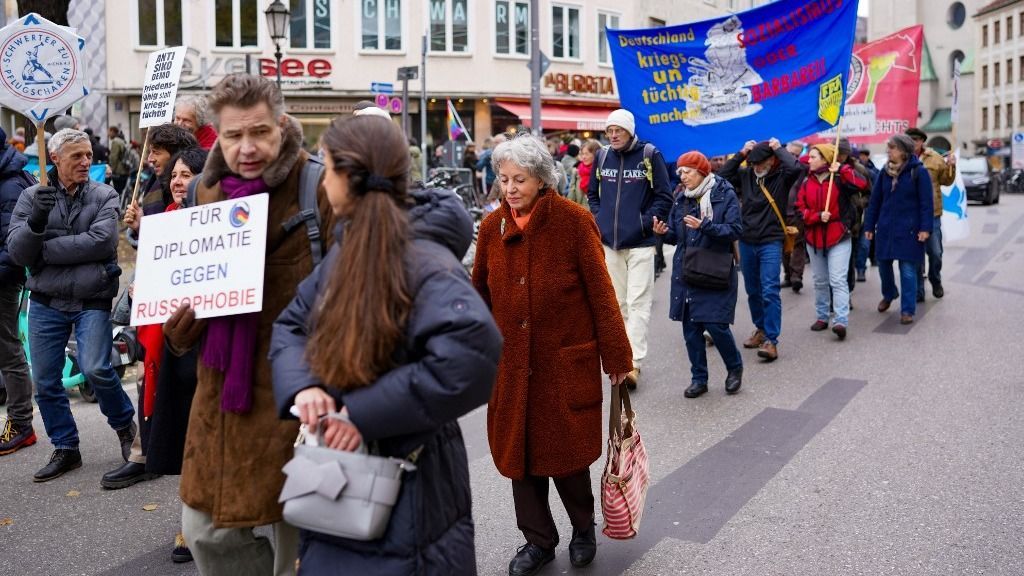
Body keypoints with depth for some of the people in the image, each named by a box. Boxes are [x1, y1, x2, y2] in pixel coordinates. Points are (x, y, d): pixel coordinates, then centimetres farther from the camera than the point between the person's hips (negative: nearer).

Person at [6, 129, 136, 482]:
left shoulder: (103, 196, -1)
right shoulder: (31, 196, 4)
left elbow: (102, 241, -17)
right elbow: (17, 252, -5)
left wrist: (44, 248, -12)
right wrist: (36, 220, -23)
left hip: (92, 301, -3)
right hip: (46, 303, 3)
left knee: (95, 369, -16)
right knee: (45, 381, 6)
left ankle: (124, 424, 13)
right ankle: (65, 449, 24)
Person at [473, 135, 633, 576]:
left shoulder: (574, 221, -11)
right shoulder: (492, 227, 2)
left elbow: (600, 292, -9)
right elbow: (480, 292, 10)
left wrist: (617, 356, -7)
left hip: (567, 359, -4)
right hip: (513, 362, 4)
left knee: (565, 449, 6)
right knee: (519, 449, 10)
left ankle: (583, 526, 36)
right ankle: (538, 540, 31)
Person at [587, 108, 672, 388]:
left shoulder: (649, 155, -4)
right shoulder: (603, 158, 8)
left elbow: (664, 196, -3)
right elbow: (592, 194, 20)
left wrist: (646, 222, -11)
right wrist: (598, 219, 6)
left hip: (640, 242, -5)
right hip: (609, 241, 5)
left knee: (638, 303, -8)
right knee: (616, 302, 13)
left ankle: (634, 362, -10)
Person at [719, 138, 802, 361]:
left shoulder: (781, 176, -7)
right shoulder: (746, 174, 5)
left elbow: (795, 167, -26)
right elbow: (722, 176, 2)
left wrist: (778, 148, -11)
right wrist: (741, 154, -1)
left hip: (770, 242, -5)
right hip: (746, 242, 5)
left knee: (770, 291, -10)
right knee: (752, 290, 15)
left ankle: (771, 340, -8)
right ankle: (761, 329, 32)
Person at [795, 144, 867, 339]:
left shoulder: (839, 178, -6)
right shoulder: (806, 183, 7)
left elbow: (862, 183, -22)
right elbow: (801, 209, 2)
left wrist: (842, 168, -18)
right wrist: (817, 216, -15)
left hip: (839, 236, -5)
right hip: (814, 237, 5)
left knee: (838, 280, -13)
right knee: (820, 281, 15)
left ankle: (841, 321, -18)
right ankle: (822, 317, 26)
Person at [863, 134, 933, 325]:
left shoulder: (918, 172, -8)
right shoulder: (885, 172, 5)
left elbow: (926, 202, -9)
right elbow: (875, 200, 9)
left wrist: (925, 228, -14)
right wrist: (869, 225, 7)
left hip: (908, 230, -5)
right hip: (885, 228, 5)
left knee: (908, 270, -1)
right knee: (883, 264, 14)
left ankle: (907, 310, 8)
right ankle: (888, 295, 41)